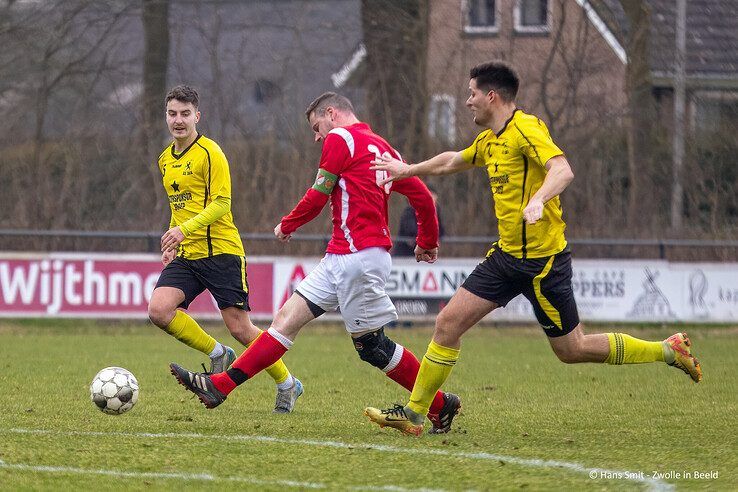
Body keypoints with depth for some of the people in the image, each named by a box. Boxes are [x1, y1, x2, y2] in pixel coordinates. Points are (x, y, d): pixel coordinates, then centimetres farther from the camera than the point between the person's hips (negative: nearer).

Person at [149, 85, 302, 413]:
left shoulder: (209, 153, -9)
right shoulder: (165, 160, 15)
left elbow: (221, 204, -16)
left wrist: (184, 229, -27)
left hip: (220, 251, -7)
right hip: (185, 256, 7)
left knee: (239, 328, -7)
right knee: (159, 310, -17)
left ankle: (286, 384, 15)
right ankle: (218, 355, 5)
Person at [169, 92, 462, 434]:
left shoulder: (340, 138, -6)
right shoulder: (381, 147, 17)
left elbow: (317, 197, -6)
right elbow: (422, 196, 16)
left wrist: (287, 225, 12)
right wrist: (428, 242, 30)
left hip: (358, 257, -9)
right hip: (340, 260, 9)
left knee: (371, 346, -2)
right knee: (288, 317, 6)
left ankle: (440, 405, 6)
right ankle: (219, 386, 3)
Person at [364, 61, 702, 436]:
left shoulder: (525, 130, -16)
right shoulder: (490, 140, 13)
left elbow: (563, 170, -32)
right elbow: (452, 161, 34)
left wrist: (537, 201, -49)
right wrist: (407, 170, 41)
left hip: (542, 260, -9)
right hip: (507, 254, 9)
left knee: (572, 350, 1)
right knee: (448, 323, 0)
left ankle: (669, 351, 14)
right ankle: (414, 413, 7)